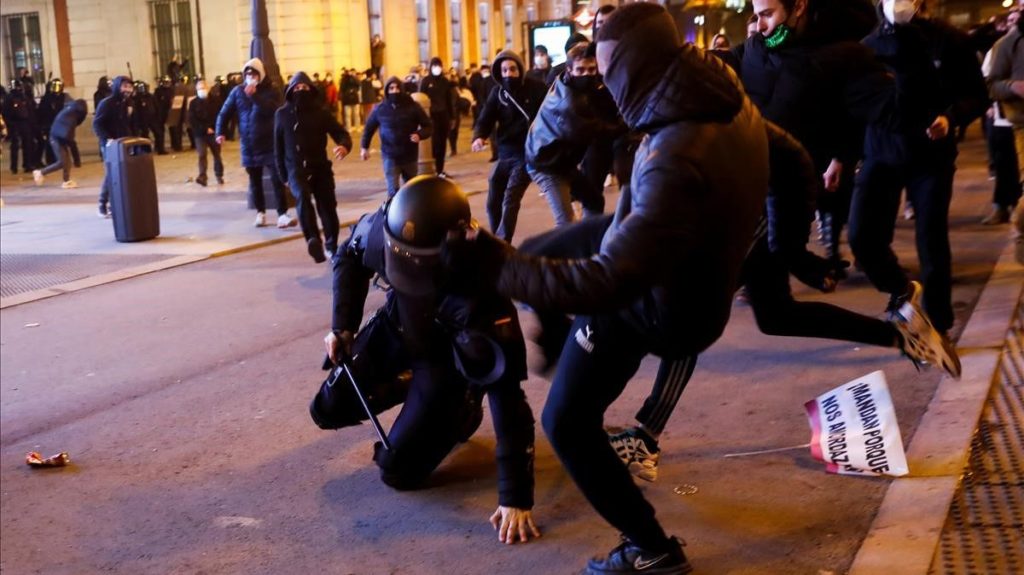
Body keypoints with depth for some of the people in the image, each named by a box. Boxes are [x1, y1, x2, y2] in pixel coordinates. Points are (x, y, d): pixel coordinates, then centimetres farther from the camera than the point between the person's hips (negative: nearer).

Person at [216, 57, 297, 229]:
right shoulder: (238, 91, 4)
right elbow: (224, 113, 5)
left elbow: (271, 109, -22)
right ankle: (261, 213, 22)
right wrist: (220, 132, -8)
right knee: (255, 182, 10)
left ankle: (282, 215, -10)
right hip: (248, 146, 3)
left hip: (270, 144, -3)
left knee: (277, 180, -9)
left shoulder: (271, 91, -3)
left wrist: (254, 95, -29)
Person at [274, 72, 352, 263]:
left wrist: (344, 146, -29)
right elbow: (278, 145, 9)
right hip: (296, 169, -1)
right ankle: (314, 240, -43)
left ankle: (331, 246, 27)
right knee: (303, 197, -31)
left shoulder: (321, 112, 0)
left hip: (320, 167, 2)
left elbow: (341, 133, -5)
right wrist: (283, 173, 10)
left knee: (328, 208, 4)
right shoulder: (282, 114, 2)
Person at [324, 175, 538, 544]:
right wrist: (342, 326, -7)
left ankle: (461, 412, 18)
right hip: (398, 329, 5)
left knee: (397, 470, -9)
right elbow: (350, 255, -1)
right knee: (329, 410, 10)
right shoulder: (382, 230, -30)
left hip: (448, 356, -5)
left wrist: (516, 498, -39)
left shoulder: (478, 295, -43)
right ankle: (411, 381, 31)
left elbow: (508, 397, -40)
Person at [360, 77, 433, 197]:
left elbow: (429, 126, -3)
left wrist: (419, 134, -24)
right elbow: (369, 127, 12)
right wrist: (364, 147, 11)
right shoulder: (380, 109, -5)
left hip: (410, 156, 1)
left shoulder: (412, 107, -8)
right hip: (390, 156, -1)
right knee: (393, 191, -10)